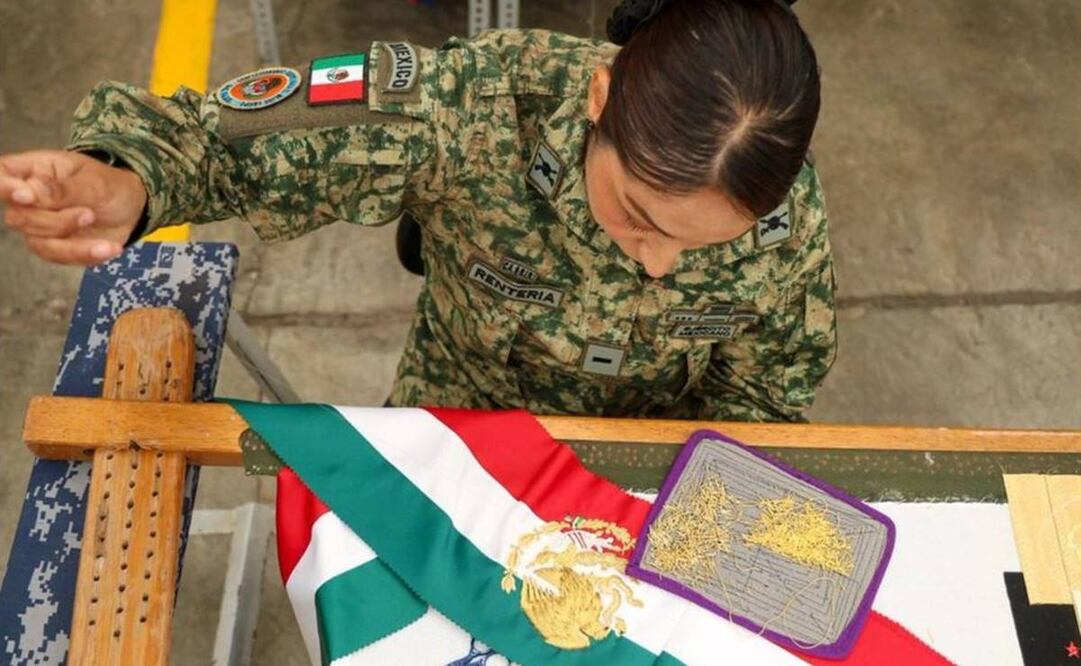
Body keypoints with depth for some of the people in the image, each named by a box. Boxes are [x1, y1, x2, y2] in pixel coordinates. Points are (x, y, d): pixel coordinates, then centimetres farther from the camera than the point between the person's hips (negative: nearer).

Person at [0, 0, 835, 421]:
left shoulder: (788, 219, -27)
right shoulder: (478, 107, -36)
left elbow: (764, 396, -9)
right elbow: (248, 131, -31)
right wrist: (126, 182, -52)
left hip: (656, 463, 2)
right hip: (457, 432, -1)